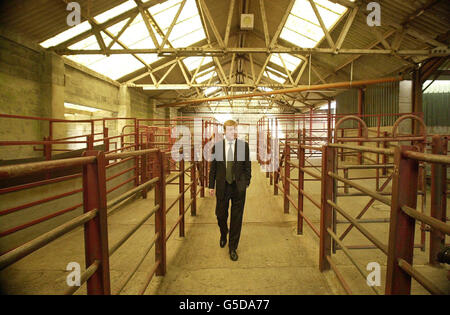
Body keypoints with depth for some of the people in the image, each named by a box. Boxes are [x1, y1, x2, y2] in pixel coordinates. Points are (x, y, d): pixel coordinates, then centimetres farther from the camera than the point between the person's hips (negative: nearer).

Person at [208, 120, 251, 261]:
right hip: (222, 186, 1)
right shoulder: (216, 146, 1)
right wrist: (211, 186, 4)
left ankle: (233, 247, 22)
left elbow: (247, 165, 4)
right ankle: (223, 235, 45)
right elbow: (213, 167, 4)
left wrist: (246, 182, 1)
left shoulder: (244, 145, -1)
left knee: (237, 218, 6)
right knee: (220, 215, 12)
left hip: (238, 187, -1)